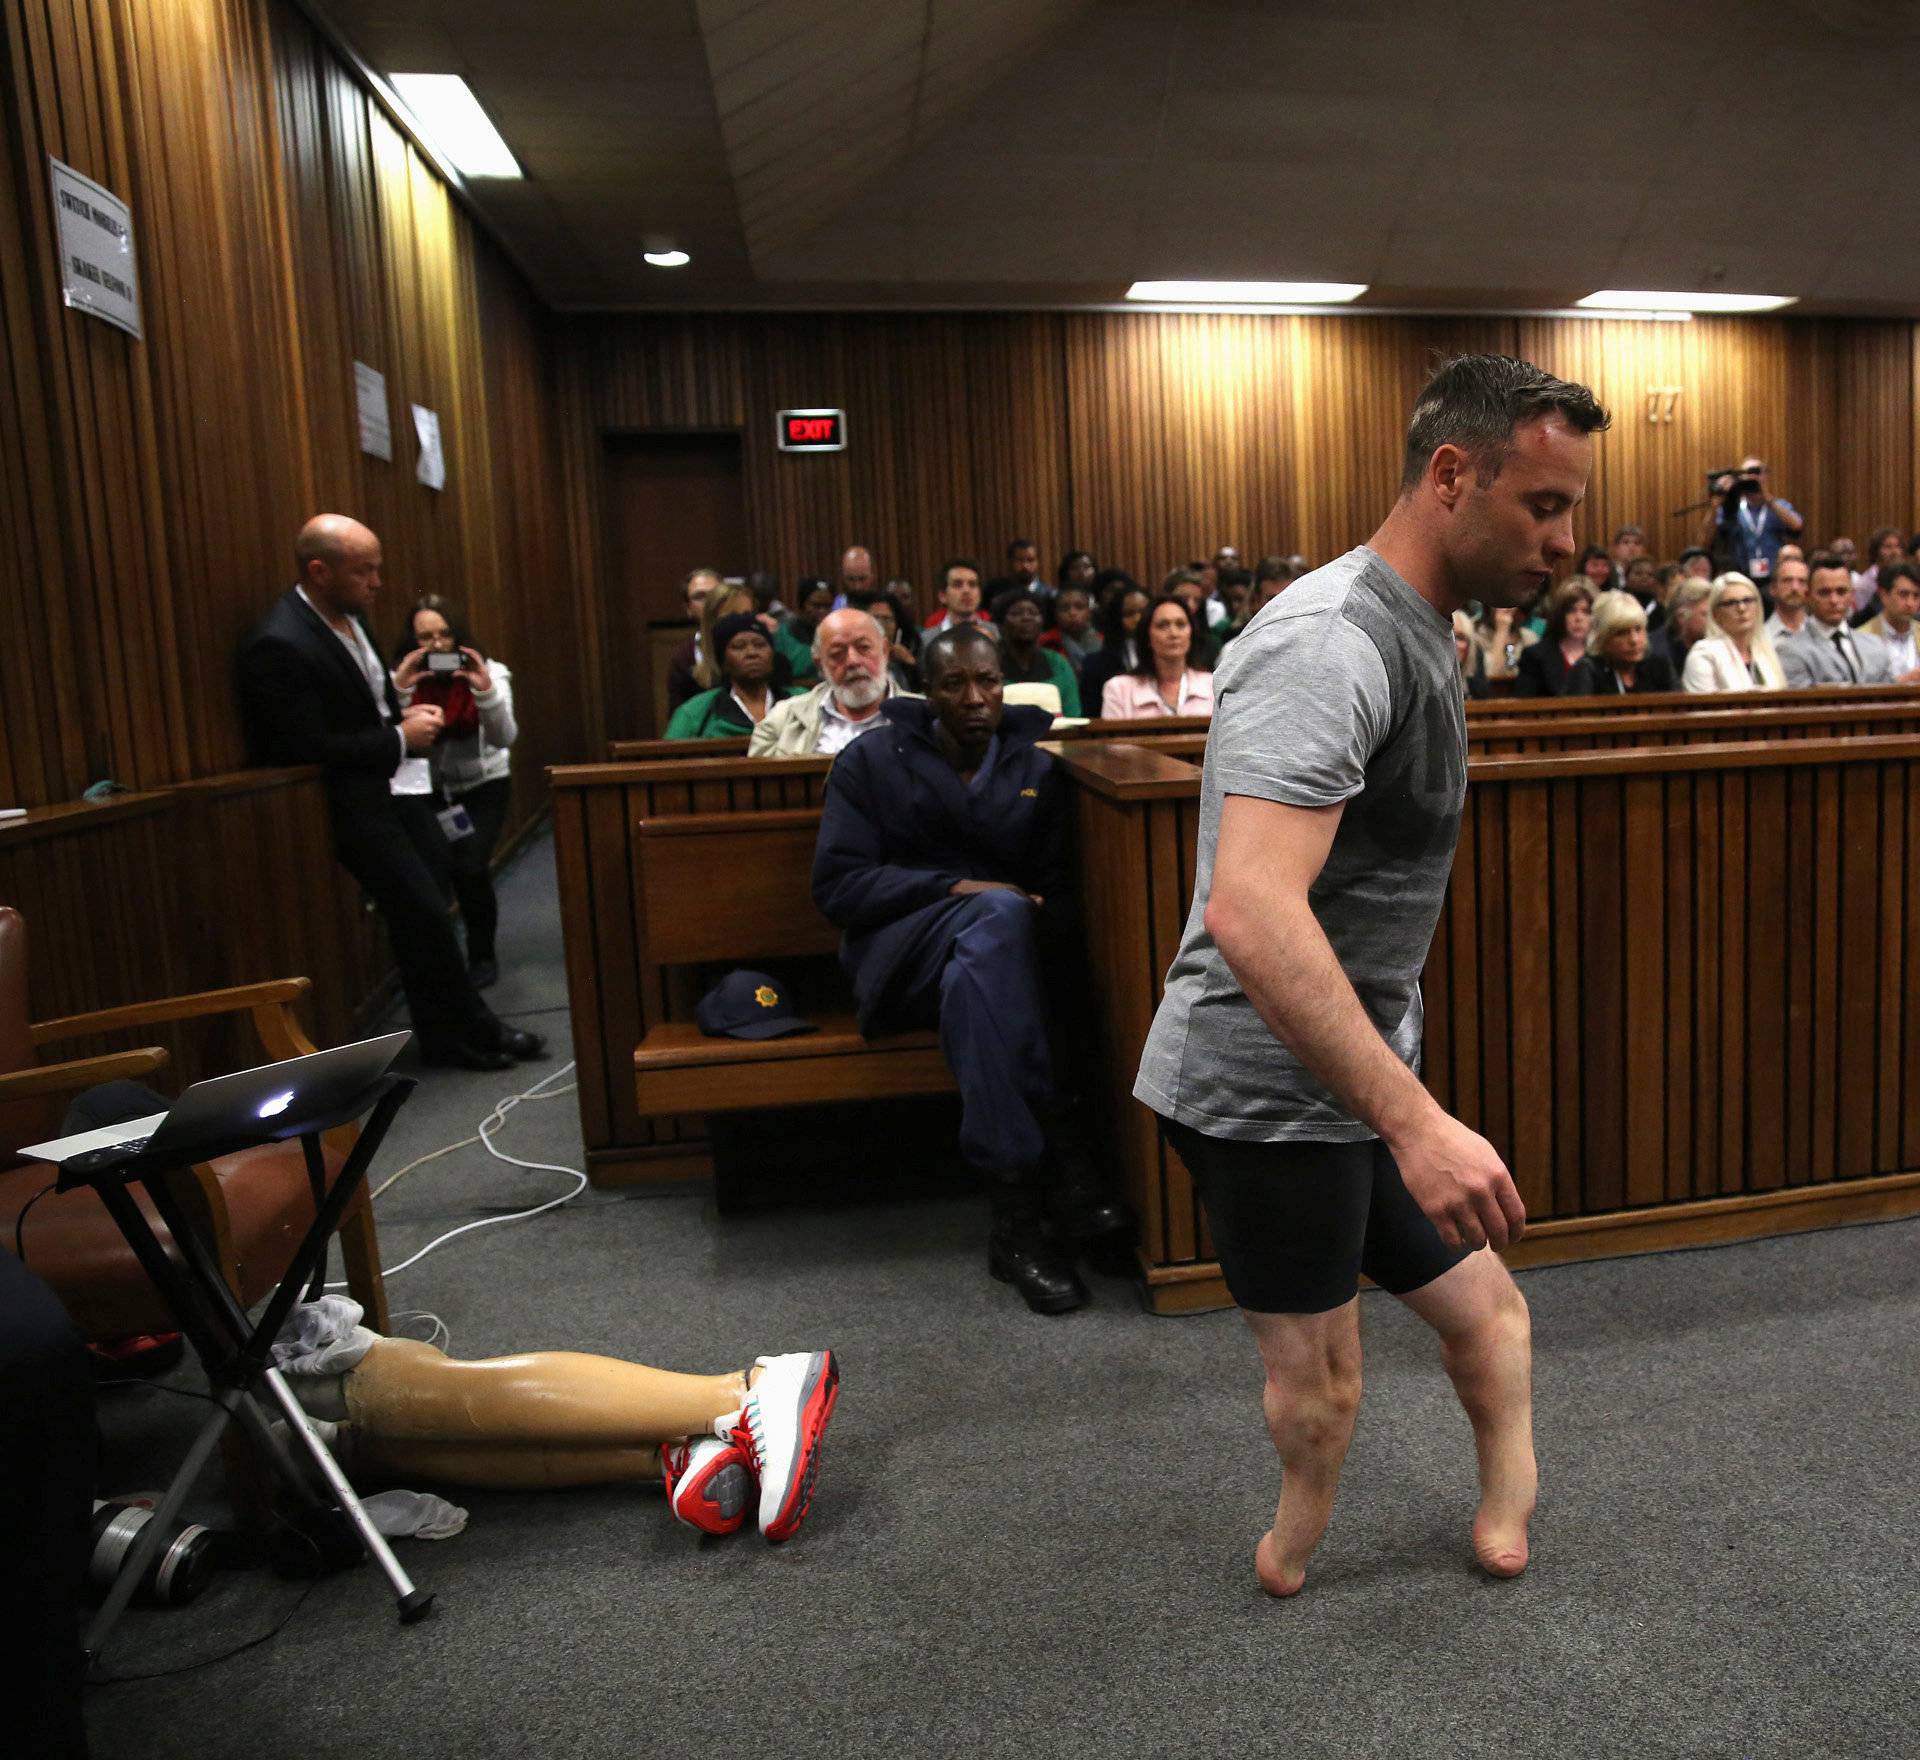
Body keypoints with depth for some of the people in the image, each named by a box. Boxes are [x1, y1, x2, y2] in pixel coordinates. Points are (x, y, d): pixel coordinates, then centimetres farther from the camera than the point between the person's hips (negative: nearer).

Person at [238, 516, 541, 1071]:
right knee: (423, 911, -7)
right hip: (351, 798, -8)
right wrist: (401, 739, -14)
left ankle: (449, 1032, 15)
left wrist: (408, 716, 3)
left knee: (426, 909, 5)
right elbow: (310, 749, -21)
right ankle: (468, 1031, 9)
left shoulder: (349, 614, 7)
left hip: (395, 782, 8)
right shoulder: (278, 645, -20)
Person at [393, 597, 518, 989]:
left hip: (483, 785, -1)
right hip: (430, 789, 2)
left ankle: (483, 956, 6)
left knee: (470, 868, -18)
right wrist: (399, 692, -34)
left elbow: (504, 739, -21)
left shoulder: (487, 671, -11)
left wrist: (486, 692, -36)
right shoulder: (403, 676, -8)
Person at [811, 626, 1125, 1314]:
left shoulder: (1038, 771, 12)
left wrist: (1048, 916, -16)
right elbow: (837, 885, -6)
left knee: (974, 983, -36)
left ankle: (1017, 1216, -34)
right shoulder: (871, 761, 4)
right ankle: (1050, 1168, -37)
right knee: (998, 914, -36)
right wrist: (954, 888, -17)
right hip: (900, 953, -3)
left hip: (1005, 950, 3)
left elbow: (1057, 891, 9)